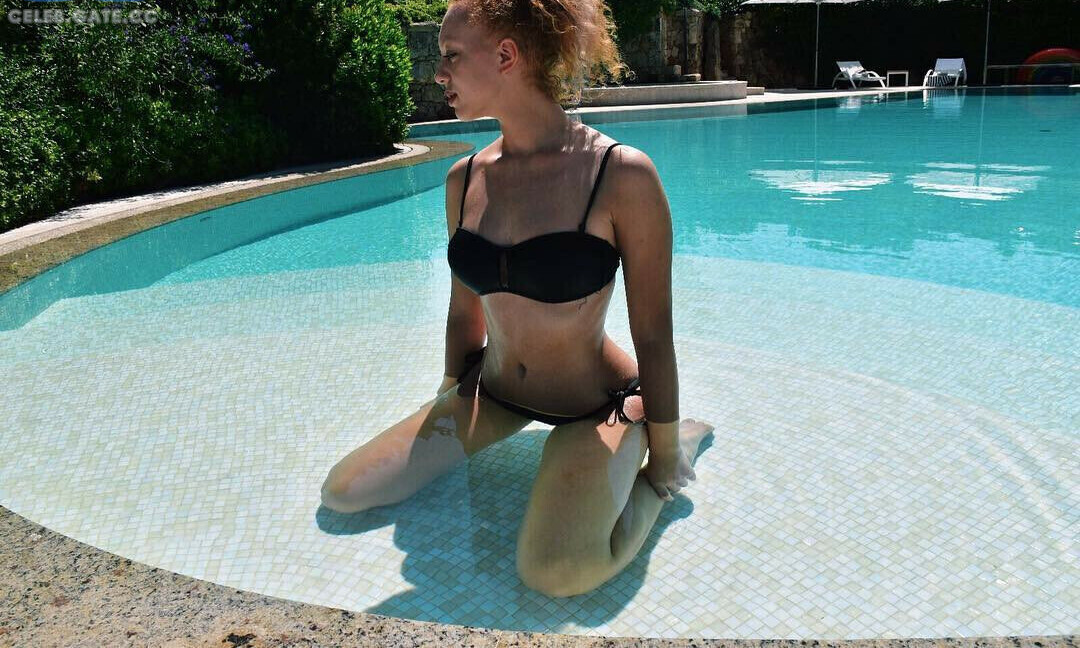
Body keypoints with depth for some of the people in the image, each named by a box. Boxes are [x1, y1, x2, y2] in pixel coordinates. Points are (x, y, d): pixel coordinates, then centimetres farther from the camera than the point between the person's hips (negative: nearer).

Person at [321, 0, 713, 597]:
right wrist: (450, 414, 17)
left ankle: (681, 442, 0)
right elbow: (465, 311, 7)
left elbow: (653, 337, -16)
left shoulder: (620, 174, -22)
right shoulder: (464, 179, -4)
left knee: (555, 572, -30)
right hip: (496, 389, 5)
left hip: (596, 405, -5)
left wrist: (663, 464, -8)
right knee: (342, 493, 0)